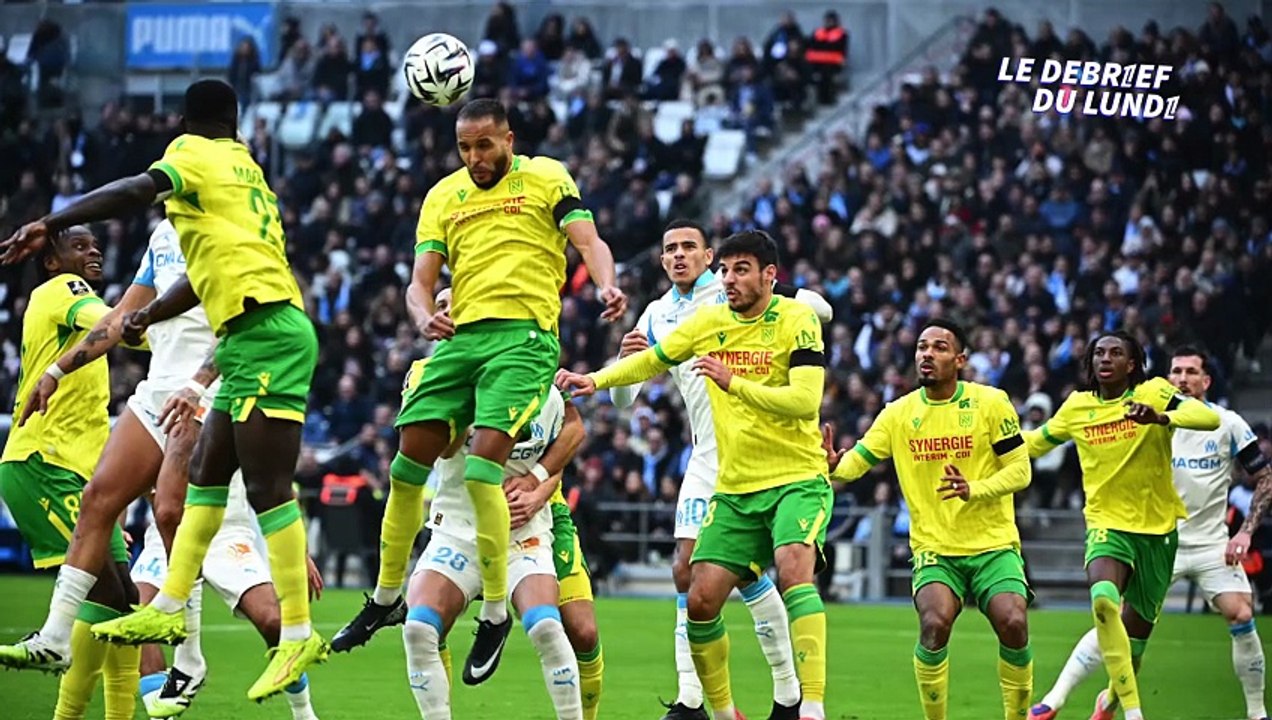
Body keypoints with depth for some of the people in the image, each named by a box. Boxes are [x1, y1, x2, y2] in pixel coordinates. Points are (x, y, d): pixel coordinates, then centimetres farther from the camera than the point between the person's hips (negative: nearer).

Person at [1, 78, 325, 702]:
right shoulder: (247, 171, 24)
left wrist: (51, 224, -25)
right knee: (206, 475, 14)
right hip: (256, 341, 9)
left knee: (267, 487, -10)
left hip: (265, 334, -9)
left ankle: (298, 635, -10)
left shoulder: (194, 153, -1)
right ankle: (168, 610, 19)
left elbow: (138, 190, -21)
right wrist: (148, 316, 41)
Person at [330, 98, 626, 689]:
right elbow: (421, 280, 11)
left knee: (484, 458, -20)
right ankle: (386, 597, 19)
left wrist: (606, 286, -28)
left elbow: (589, 242, -6)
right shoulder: (443, 196, 16)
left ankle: (495, 613, -9)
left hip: (524, 335, -5)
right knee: (410, 457, 1)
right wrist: (425, 316, -13)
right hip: (460, 335, 5)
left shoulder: (546, 177, 4)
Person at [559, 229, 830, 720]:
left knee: (793, 570, -30)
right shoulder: (709, 322, 6)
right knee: (700, 601, -4)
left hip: (797, 480, -6)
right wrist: (596, 380, 6)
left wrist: (734, 383, -30)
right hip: (734, 490, 6)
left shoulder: (797, 320, -9)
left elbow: (805, 400, -22)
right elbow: (652, 361, 21)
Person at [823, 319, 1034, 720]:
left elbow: (1020, 470, -4)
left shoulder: (991, 402, -3)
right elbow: (856, 461, 0)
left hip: (994, 547, -1)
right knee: (934, 624, -25)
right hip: (934, 550, 1)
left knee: (1013, 624, -22)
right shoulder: (899, 413, 3)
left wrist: (974, 489, -22)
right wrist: (832, 465, -24)